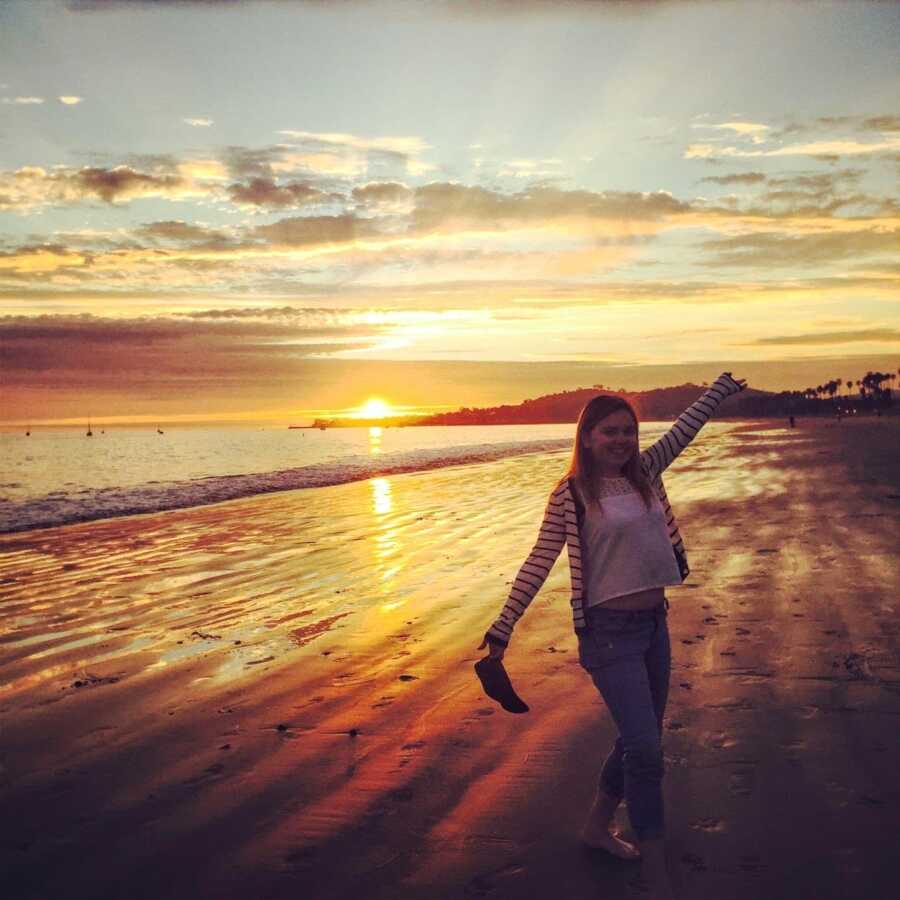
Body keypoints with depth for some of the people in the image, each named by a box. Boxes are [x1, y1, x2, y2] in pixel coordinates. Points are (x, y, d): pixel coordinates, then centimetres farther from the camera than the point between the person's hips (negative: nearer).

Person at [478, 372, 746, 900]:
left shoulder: (645, 474, 6)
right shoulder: (571, 495, -10)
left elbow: (687, 427, 19)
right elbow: (538, 564, -10)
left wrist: (724, 387, 30)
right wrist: (504, 627, -12)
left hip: (655, 623, 7)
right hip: (610, 631, -7)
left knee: (639, 739, 17)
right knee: (645, 748, -9)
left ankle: (597, 828, 38)